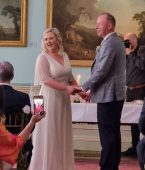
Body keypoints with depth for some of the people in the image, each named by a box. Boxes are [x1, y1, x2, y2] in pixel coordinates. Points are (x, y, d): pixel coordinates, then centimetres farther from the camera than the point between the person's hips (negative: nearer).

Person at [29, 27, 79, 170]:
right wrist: (66, 88, -23)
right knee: (49, 134, -1)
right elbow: (45, 79, -19)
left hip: (63, 99, 6)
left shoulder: (64, 56, 10)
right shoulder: (43, 57, -9)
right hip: (49, 99, -6)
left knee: (62, 134, 11)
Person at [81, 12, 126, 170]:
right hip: (114, 94, 10)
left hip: (108, 95, -10)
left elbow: (102, 71, -21)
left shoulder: (109, 43, -15)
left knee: (107, 134, -6)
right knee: (113, 133, 13)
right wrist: (93, 90, 20)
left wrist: (84, 87, -9)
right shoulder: (116, 41, 17)